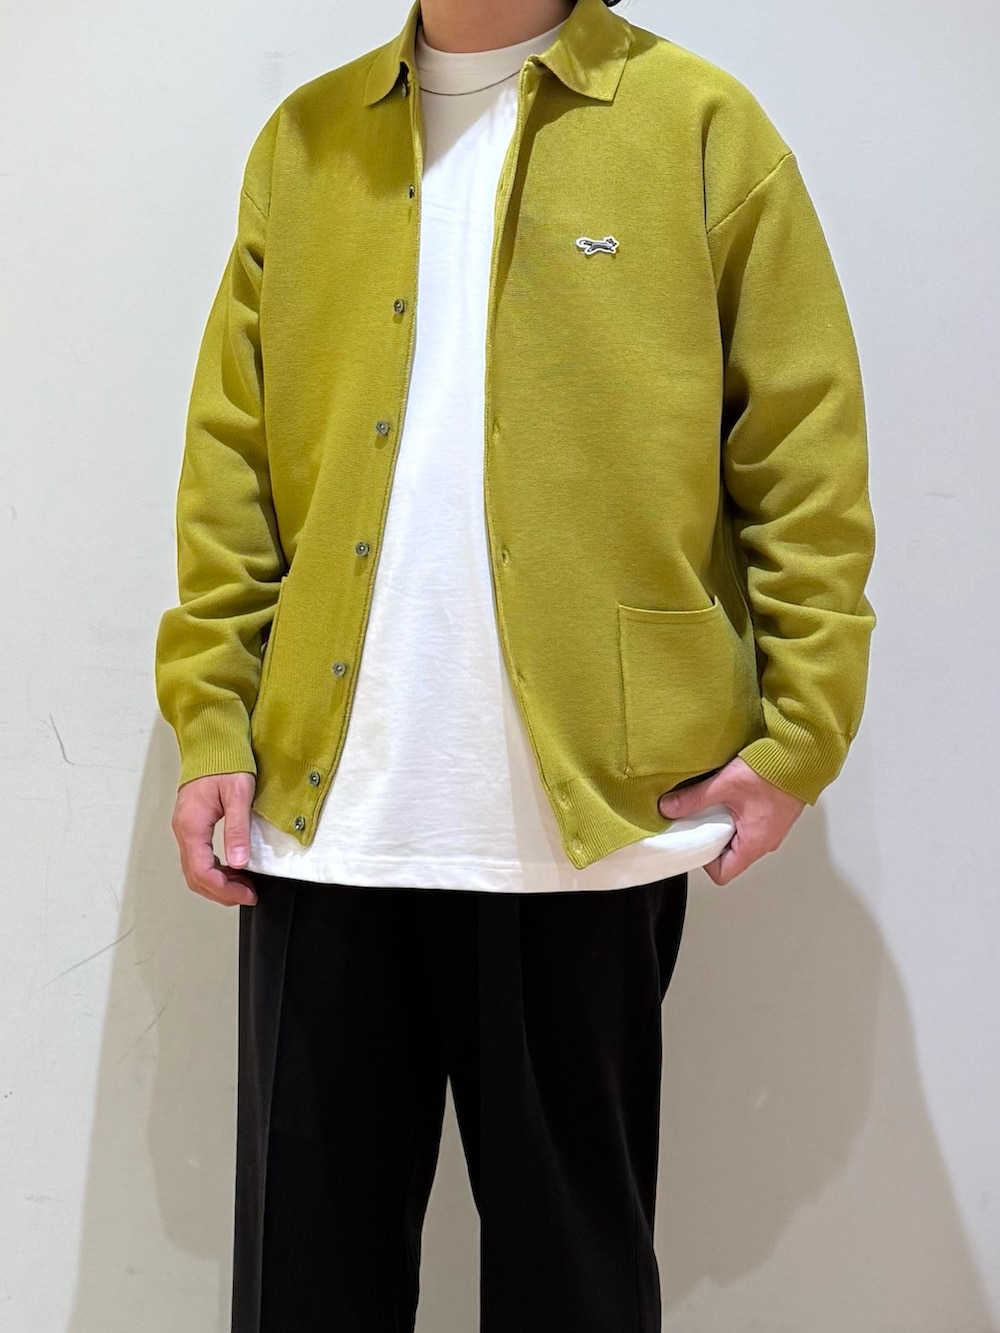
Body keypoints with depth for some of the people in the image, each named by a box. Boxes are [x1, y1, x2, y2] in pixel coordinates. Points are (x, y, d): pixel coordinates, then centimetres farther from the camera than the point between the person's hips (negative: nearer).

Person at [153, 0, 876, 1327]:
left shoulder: (704, 124, 3)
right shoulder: (303, 141, 12)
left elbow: (805, 448, -1)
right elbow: (231, 455, 8)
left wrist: (798, 734, -7)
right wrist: (211, 721, 0)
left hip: (595, 814, -2)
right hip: (324, 809, 3)